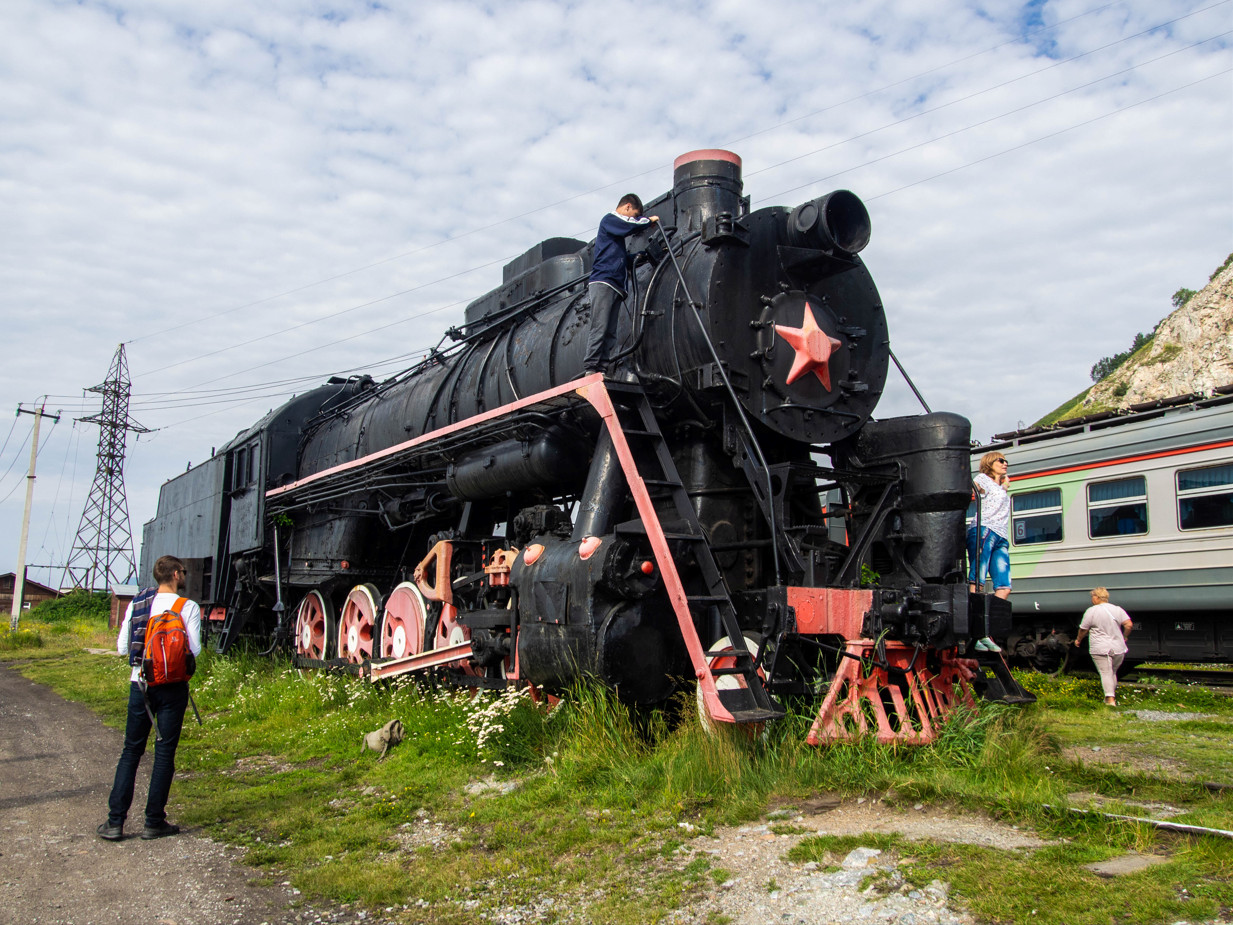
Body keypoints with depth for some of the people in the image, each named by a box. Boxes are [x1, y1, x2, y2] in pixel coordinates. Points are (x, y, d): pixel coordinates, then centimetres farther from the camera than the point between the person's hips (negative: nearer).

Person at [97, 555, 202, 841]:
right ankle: (154, 822, 10)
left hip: (140, 684, 3)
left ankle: (115, 821, 10)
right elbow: (194, 650, -12)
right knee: (164, 752, 5)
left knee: (131, 751, 12)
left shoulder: (136, 604, 3)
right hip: (172, 687, -3)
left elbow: (122, 648, 4)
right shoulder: (188, 607, -8)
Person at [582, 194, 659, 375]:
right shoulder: (608, 220, 4)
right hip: (603, 282, -9)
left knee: (610, 333, 0)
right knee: (599, 328, -16)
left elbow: (624, 260, 38)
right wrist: (648, 220, 1)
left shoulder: (617, 232, 30)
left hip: (614, 288, 9)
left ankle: (601, 370, -5)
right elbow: (629, 226, -15)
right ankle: (589, 370, -21)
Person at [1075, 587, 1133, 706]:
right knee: (1113, 672, 18)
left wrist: (1078, 640, 15)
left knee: (1106, 673, -5)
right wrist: (1124, 637, 16)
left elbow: (1083, 630, -1)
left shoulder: (1091, 611, -6)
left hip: (1101, 649, -5)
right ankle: (1113, 696, 23)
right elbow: (1129, 625, -1)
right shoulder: (1118, 609, 6)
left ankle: (1110, 699, -15)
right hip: (1118, 648, 5)